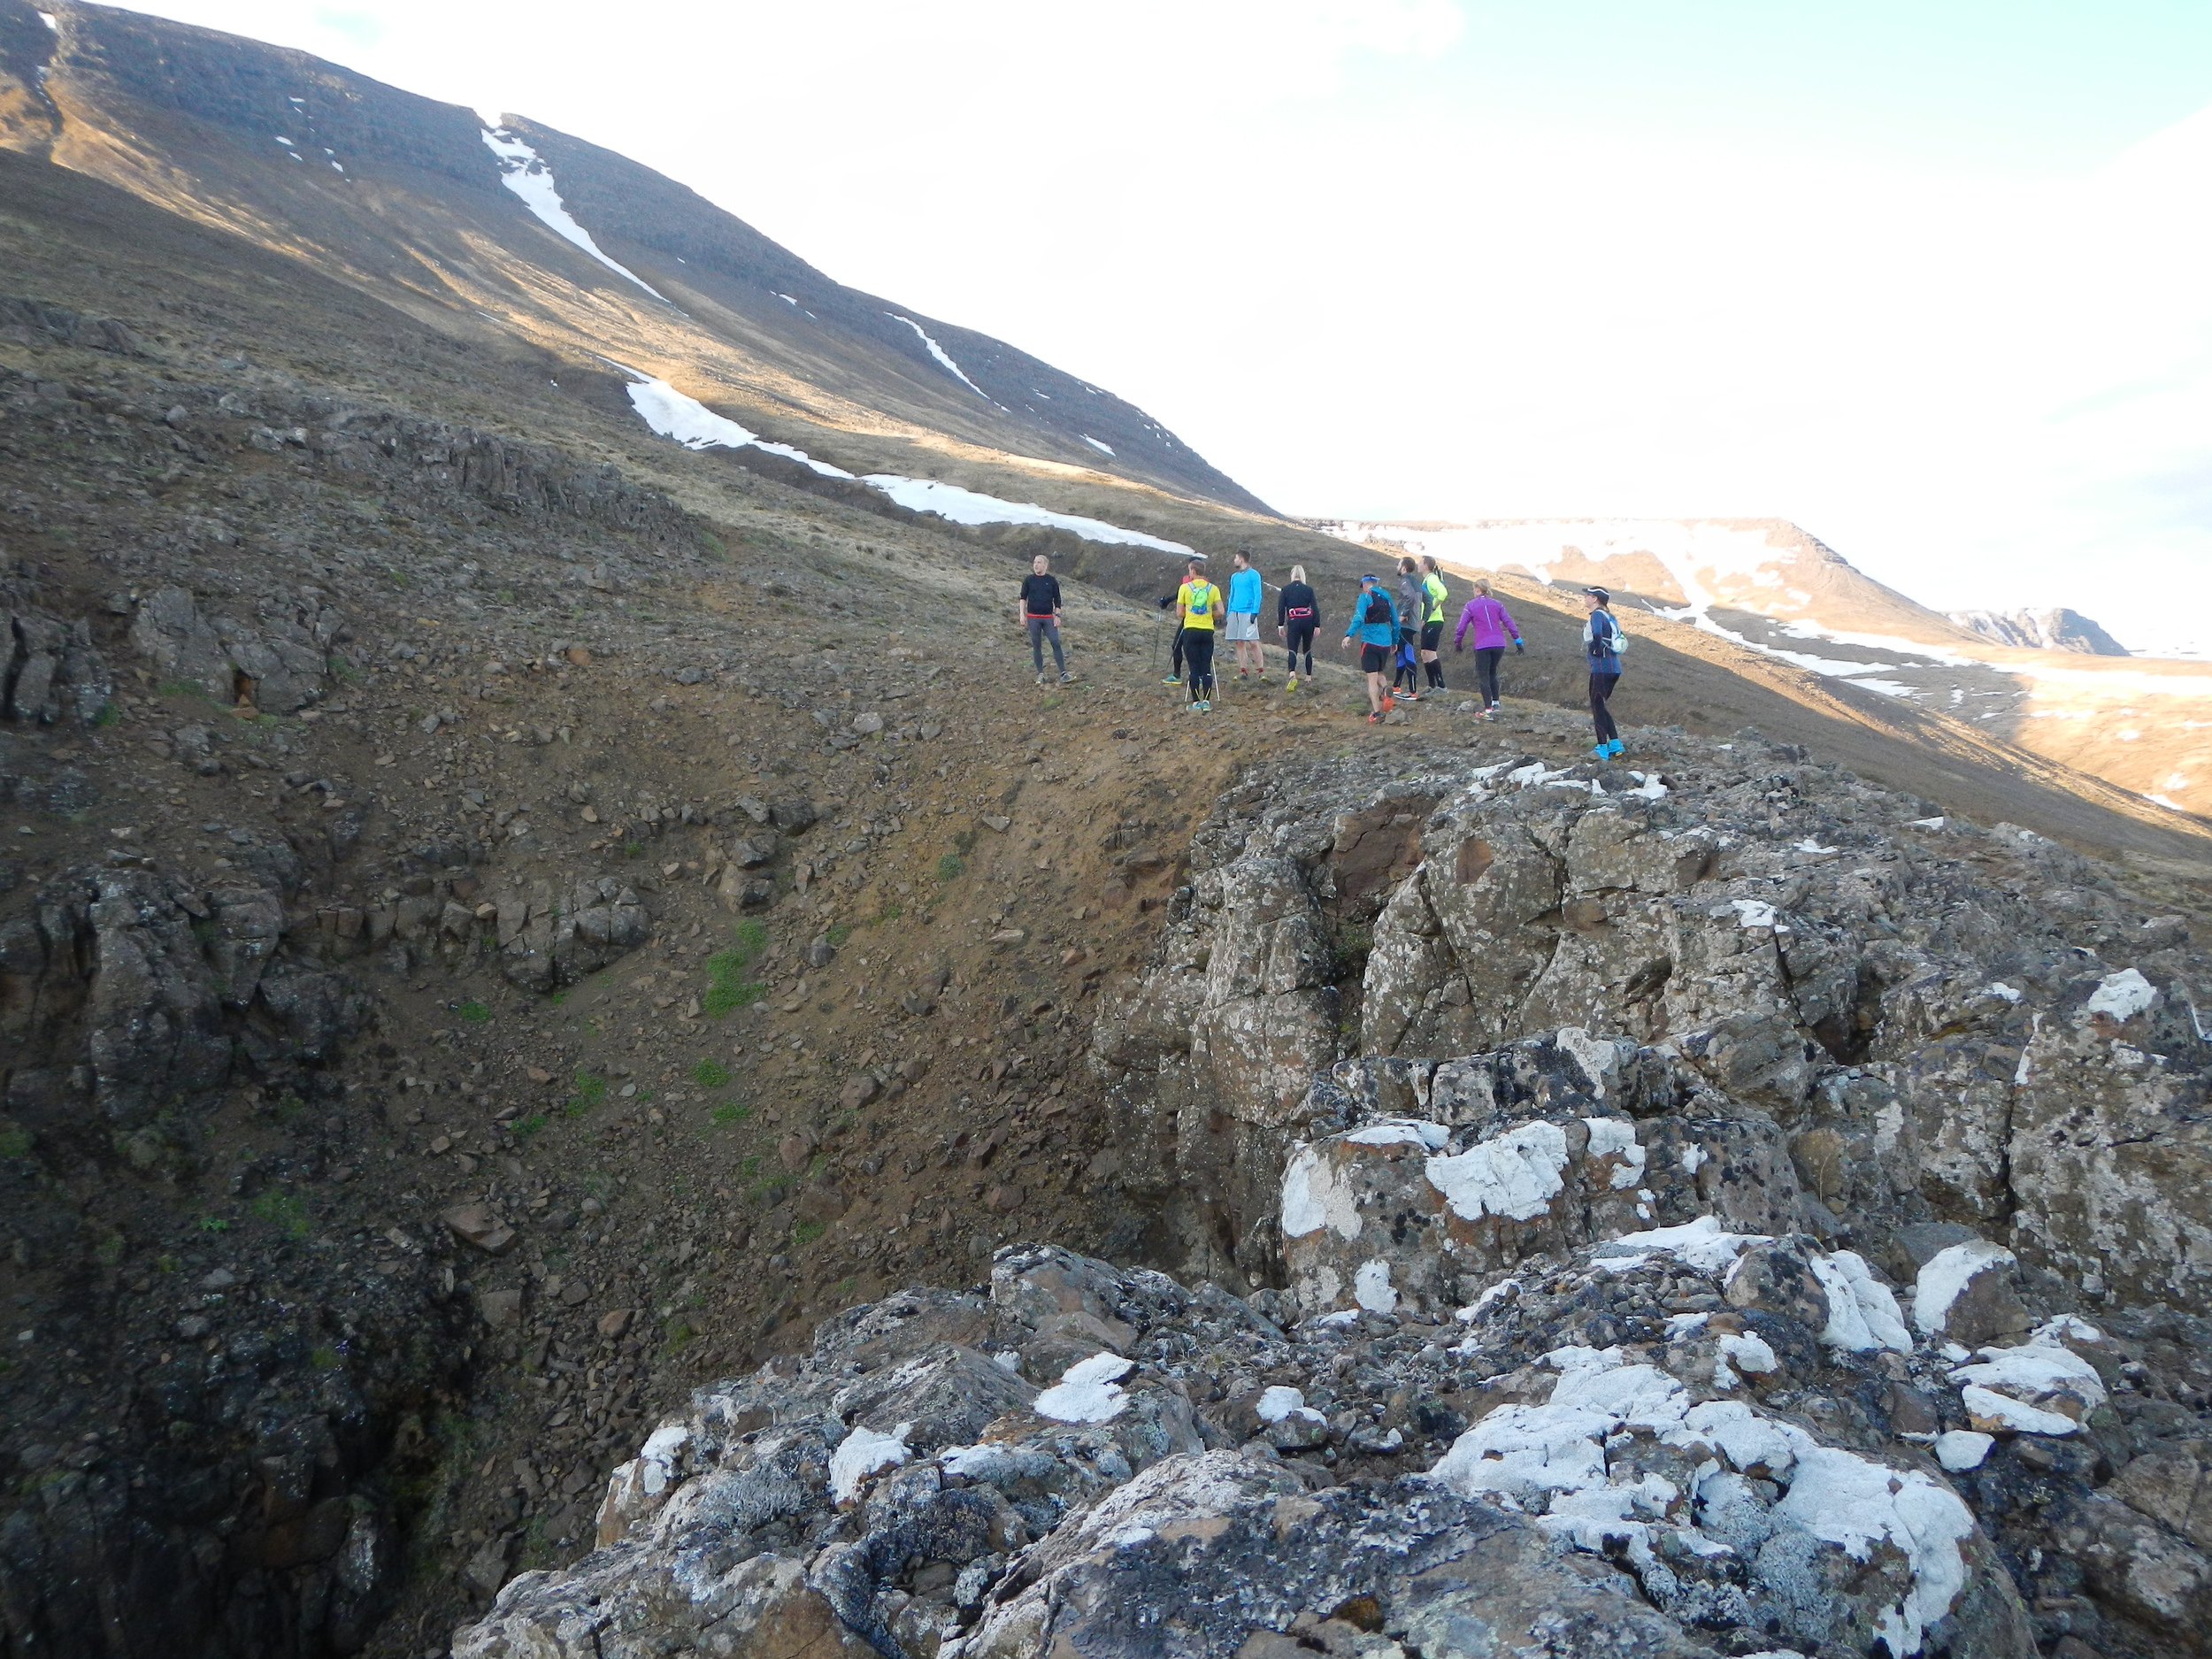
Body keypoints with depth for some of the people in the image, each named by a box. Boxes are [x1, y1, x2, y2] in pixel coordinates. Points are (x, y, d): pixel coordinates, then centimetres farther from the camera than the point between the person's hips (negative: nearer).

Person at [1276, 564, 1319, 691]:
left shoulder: (1285, 589, 1)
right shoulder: (1308, 589, 3)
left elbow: (1281, 608, -2)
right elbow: (1315, 608, 0)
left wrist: (1280, 625, 3)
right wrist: (1317, 625, 4)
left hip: (1293, 623, -2)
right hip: (1308, 622, 2)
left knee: (1292, 650, -8)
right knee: (1307, 650, 18)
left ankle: (1292, 675, -33)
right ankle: (1309, 676, 26)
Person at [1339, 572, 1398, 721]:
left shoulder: (1365, 597, -5)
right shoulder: (1387, 598, 12)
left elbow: (1358, 618, -22)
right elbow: (1395, 623, 17)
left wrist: (1349, 635, -32)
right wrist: (1395, 642, 27)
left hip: (1370, 642, -5)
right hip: (1386, 643, 5)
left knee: (1372, 678, -1)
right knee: (1379, 673, 23)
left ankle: (1376, 712, -7)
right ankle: (1385, 689, -9)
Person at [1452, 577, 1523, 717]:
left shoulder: (1471, 605, 2)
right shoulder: (1497, 604, 12)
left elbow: (1461, 627, 0)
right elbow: (1509, 623, 8)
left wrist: (1457, 643, 13)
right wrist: (1518, 640, 11)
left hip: (1482, 646, -4)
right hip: (1499, 645, 4)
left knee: (1483, 677, 1)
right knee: (1492, 673, 23)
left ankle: (1488, 710, -8)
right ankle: (1495, 704, 26)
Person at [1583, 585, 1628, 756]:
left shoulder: (1597, 615, -11)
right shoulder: (1609, 616, 17)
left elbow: (1597, 634, -30)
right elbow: (1619, 636, 24)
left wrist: (1595, 650, -14)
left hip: (1601, 667, -9)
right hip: (1614, 668, 9)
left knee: (1597, 705, -3)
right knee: (1600, 705, 17)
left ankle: (1602, 747, -4)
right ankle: (1615, 743, 16)